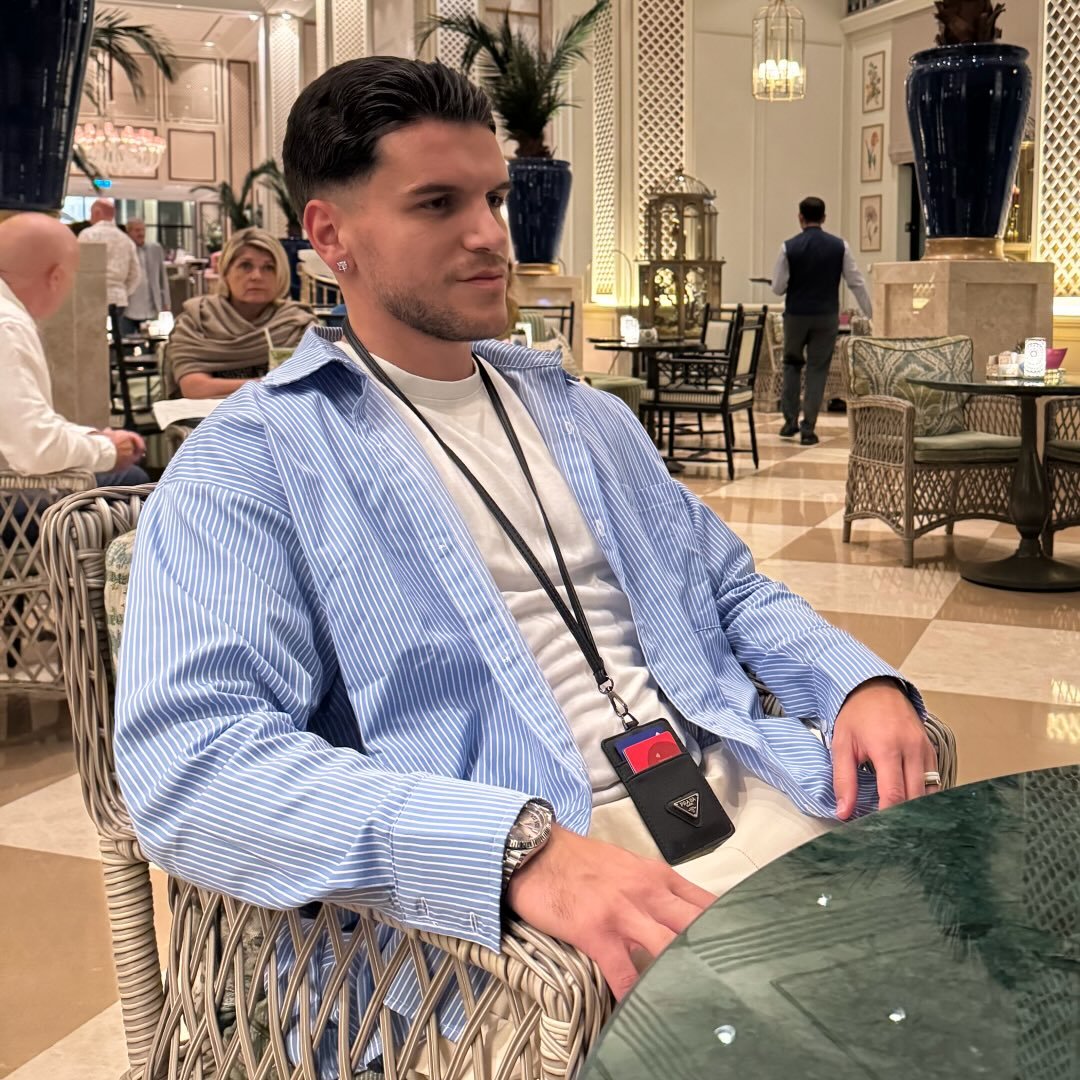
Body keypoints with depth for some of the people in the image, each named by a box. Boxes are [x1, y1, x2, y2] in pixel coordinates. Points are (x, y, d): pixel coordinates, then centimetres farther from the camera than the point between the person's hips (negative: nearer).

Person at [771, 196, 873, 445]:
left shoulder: (789, 247, -8)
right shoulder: (839, 246, -4)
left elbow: (778, 288, -4)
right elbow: (856, 283, -1)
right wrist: (870, 314, 9)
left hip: (796, 315, 0)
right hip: (826, 316, 0)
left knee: (792, 364, 19)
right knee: (818, 369, 7)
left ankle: (790, 421, 14)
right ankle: (808, 429, 3)